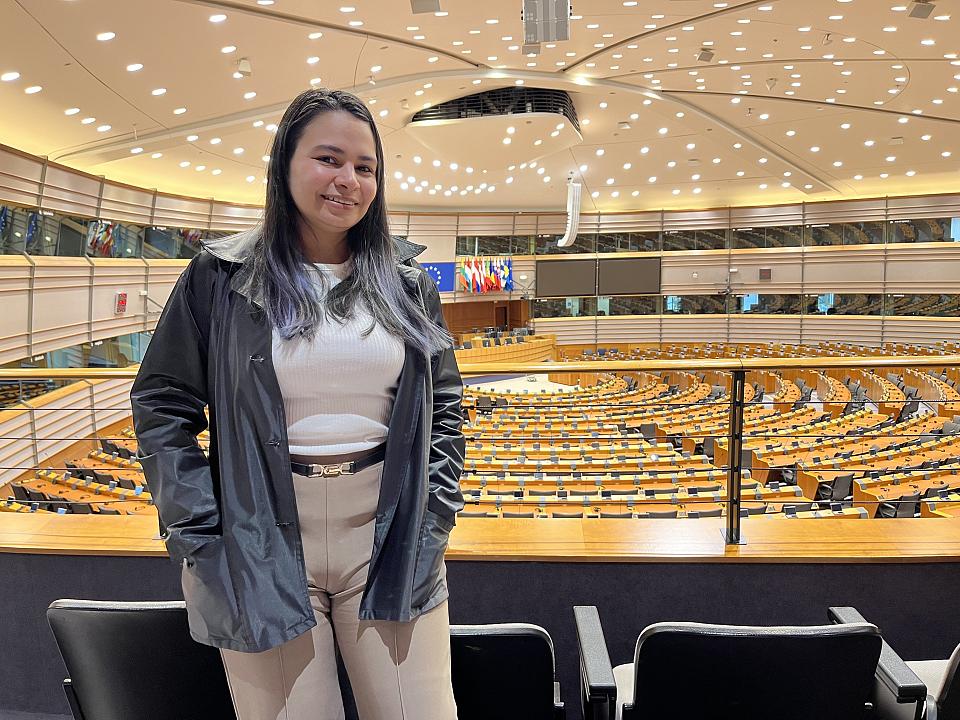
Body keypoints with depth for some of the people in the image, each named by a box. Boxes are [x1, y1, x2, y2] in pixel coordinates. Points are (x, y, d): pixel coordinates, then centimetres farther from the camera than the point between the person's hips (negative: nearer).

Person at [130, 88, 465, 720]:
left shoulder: (407, 282, 6)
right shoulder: (221, 277, 0)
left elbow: (444, 403, 11)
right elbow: (162, 407, 3)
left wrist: (435, 514, 2)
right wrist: (202, 537, -5)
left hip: (389, 543, 2)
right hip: (265, 550, -1)